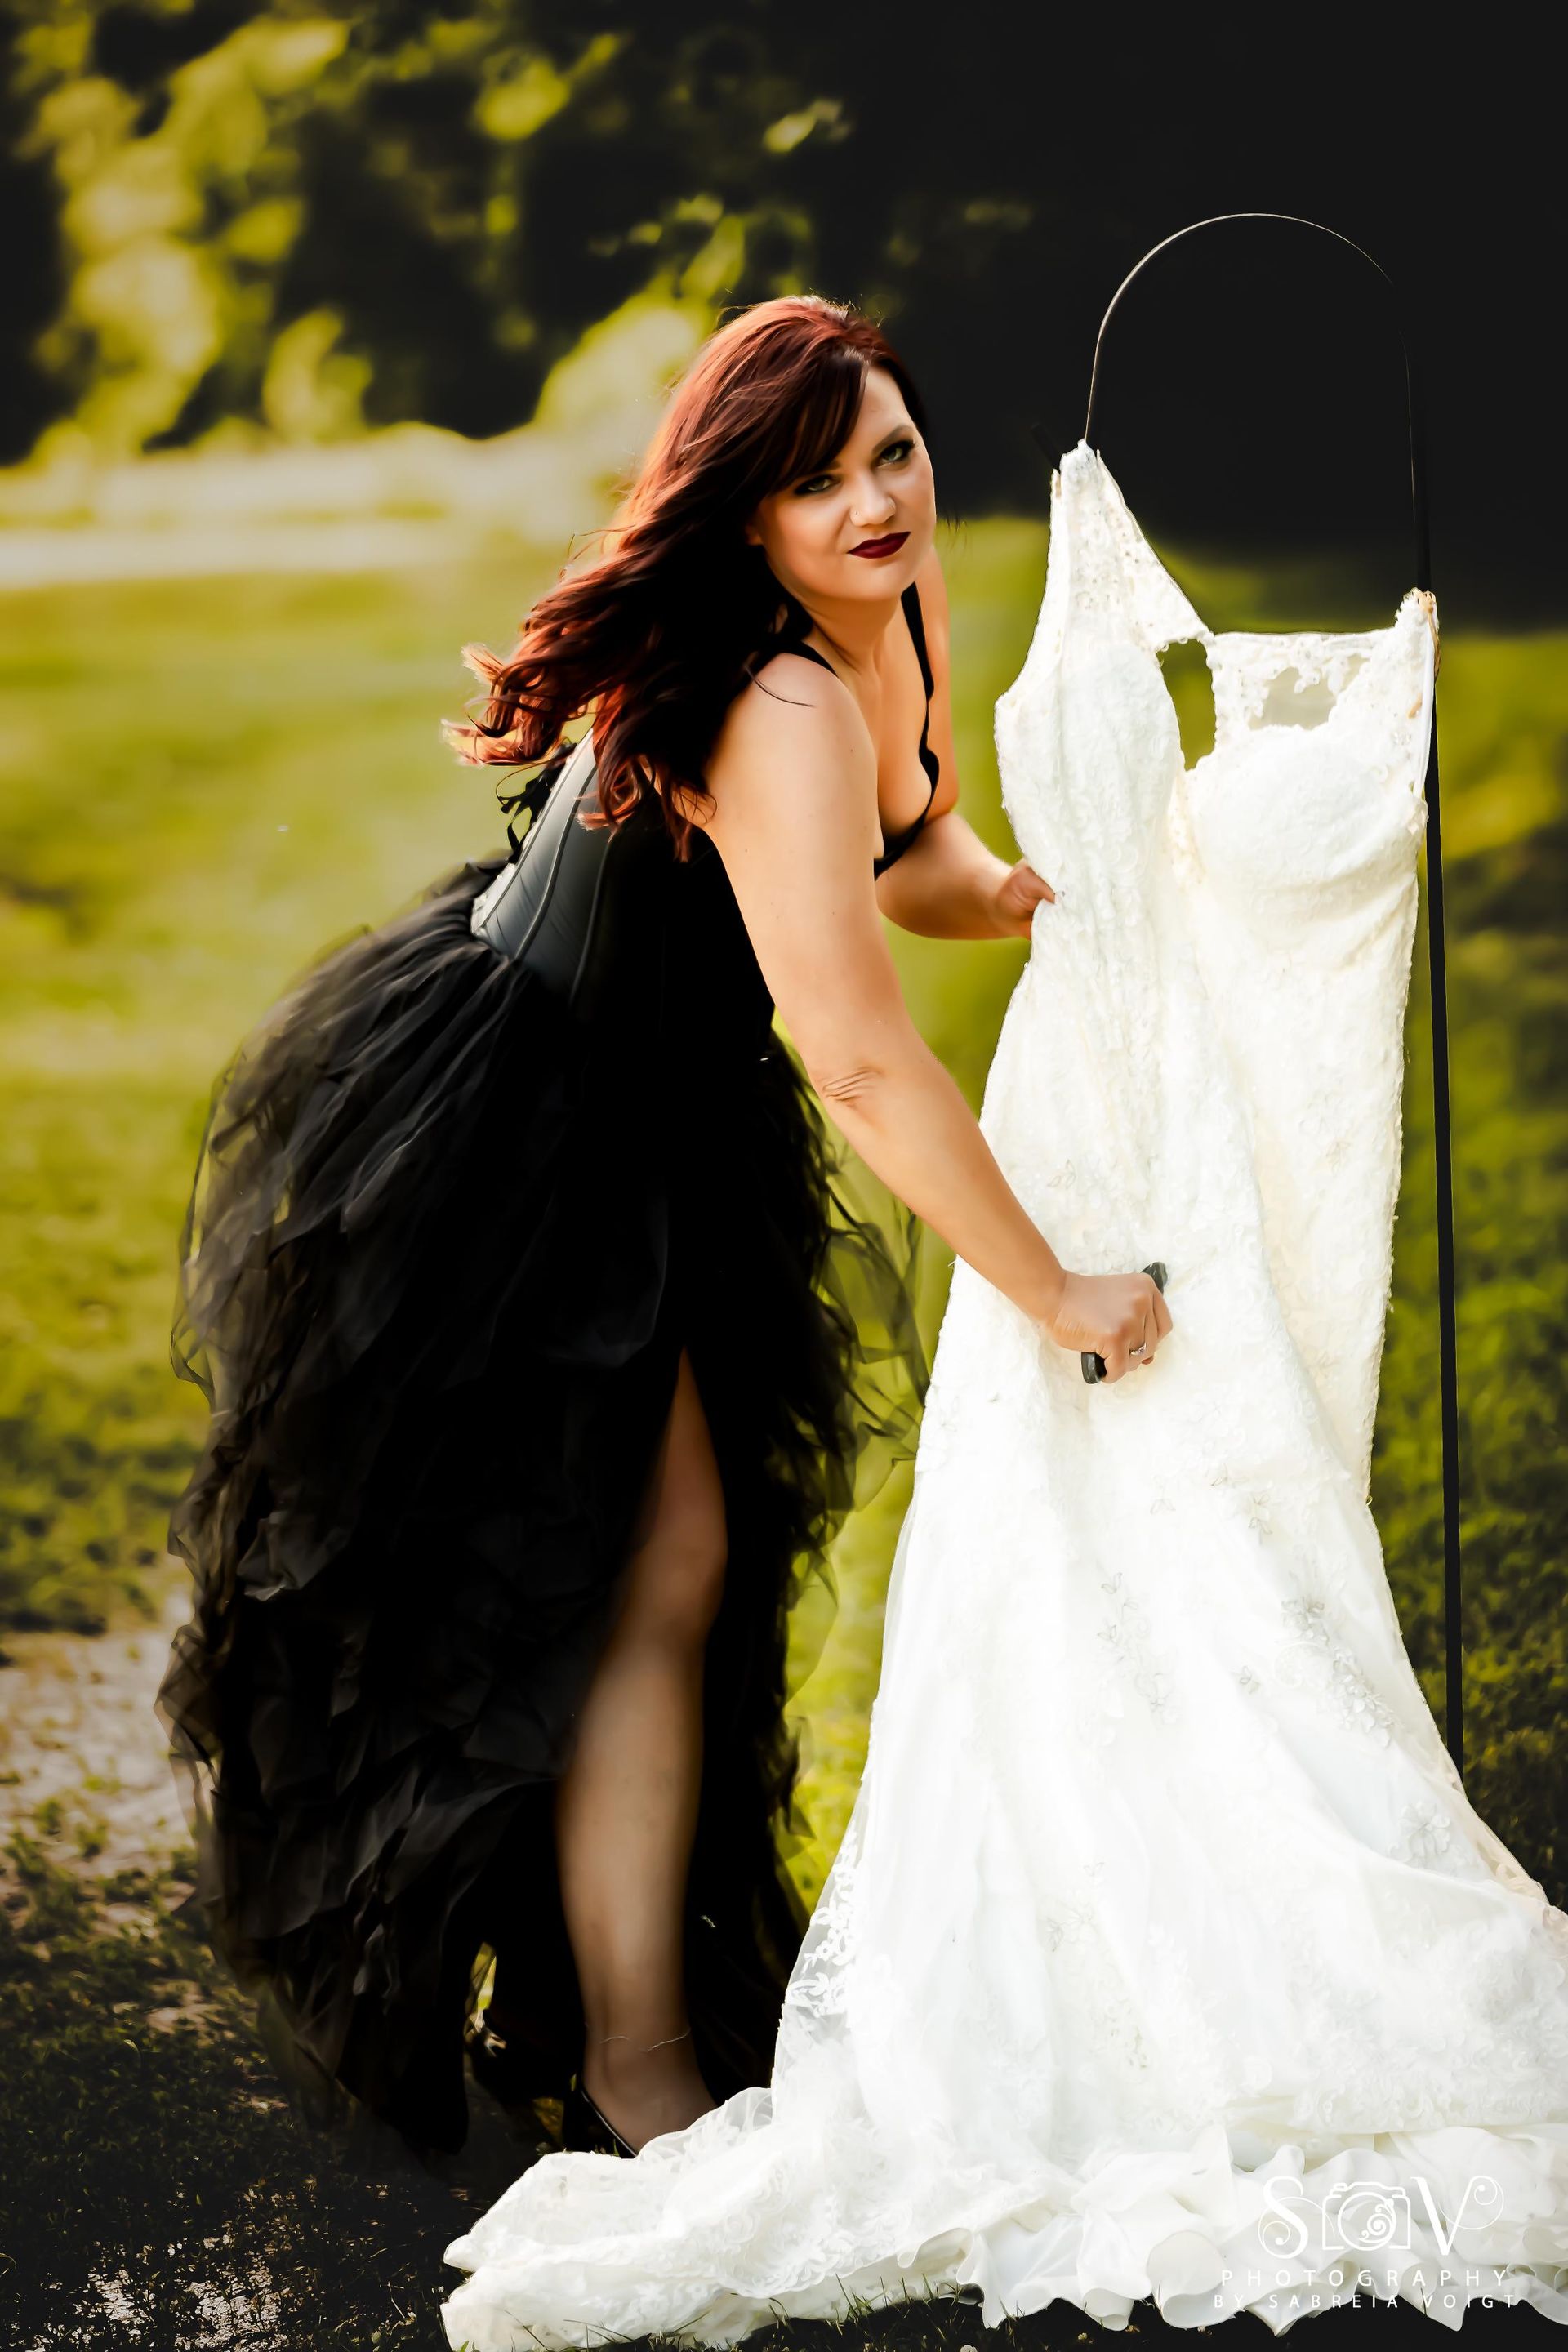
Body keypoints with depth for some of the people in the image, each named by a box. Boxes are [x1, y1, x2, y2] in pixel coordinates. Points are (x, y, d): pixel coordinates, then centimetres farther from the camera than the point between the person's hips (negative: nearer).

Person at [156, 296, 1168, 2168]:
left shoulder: (891, 615, -3)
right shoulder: (784, 710, -32)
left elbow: (919, 862, 13)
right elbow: (861, 1063, -37)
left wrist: (1051, 895, -10)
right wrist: (1058, 1297, -29)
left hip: (641, 1125, 10)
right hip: (512, 1147, -10)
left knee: (686, 1544, 17)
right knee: (649, 1565, -4)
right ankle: (637, 2074, 9)